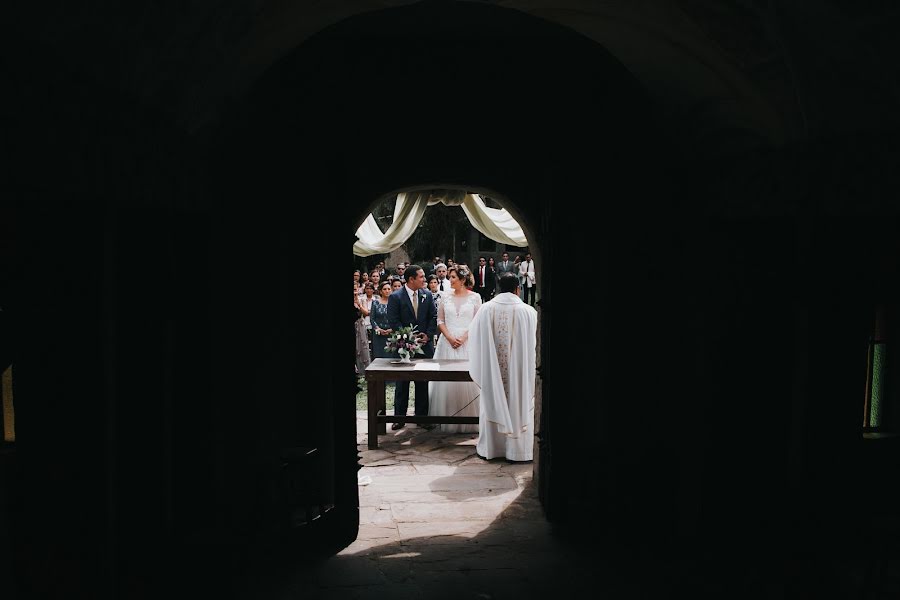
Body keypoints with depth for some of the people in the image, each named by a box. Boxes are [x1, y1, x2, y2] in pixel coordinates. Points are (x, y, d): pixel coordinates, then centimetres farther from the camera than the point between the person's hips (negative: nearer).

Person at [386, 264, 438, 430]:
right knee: (402, 383, 6)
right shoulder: (395, 297, -7)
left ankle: (422, 416, 18)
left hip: (424, 344, 3)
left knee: (423, 383, 9)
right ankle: (399, 416, 15)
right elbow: (393, 322, -10)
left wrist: (427, 335, -8)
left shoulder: (427, 295, 4)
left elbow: (433, 317, 4)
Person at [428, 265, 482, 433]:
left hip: (467, 342, -2)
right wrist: (450, 338, -8)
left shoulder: (474, 297, 1)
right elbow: (440, 320, 7)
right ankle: (447, 419, 11)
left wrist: (463, 338, -12)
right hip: (448, 341, 2)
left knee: (467, 380, -2)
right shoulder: (445, 296, 7)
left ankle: (468, 421, 9)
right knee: (447, 380, 1)